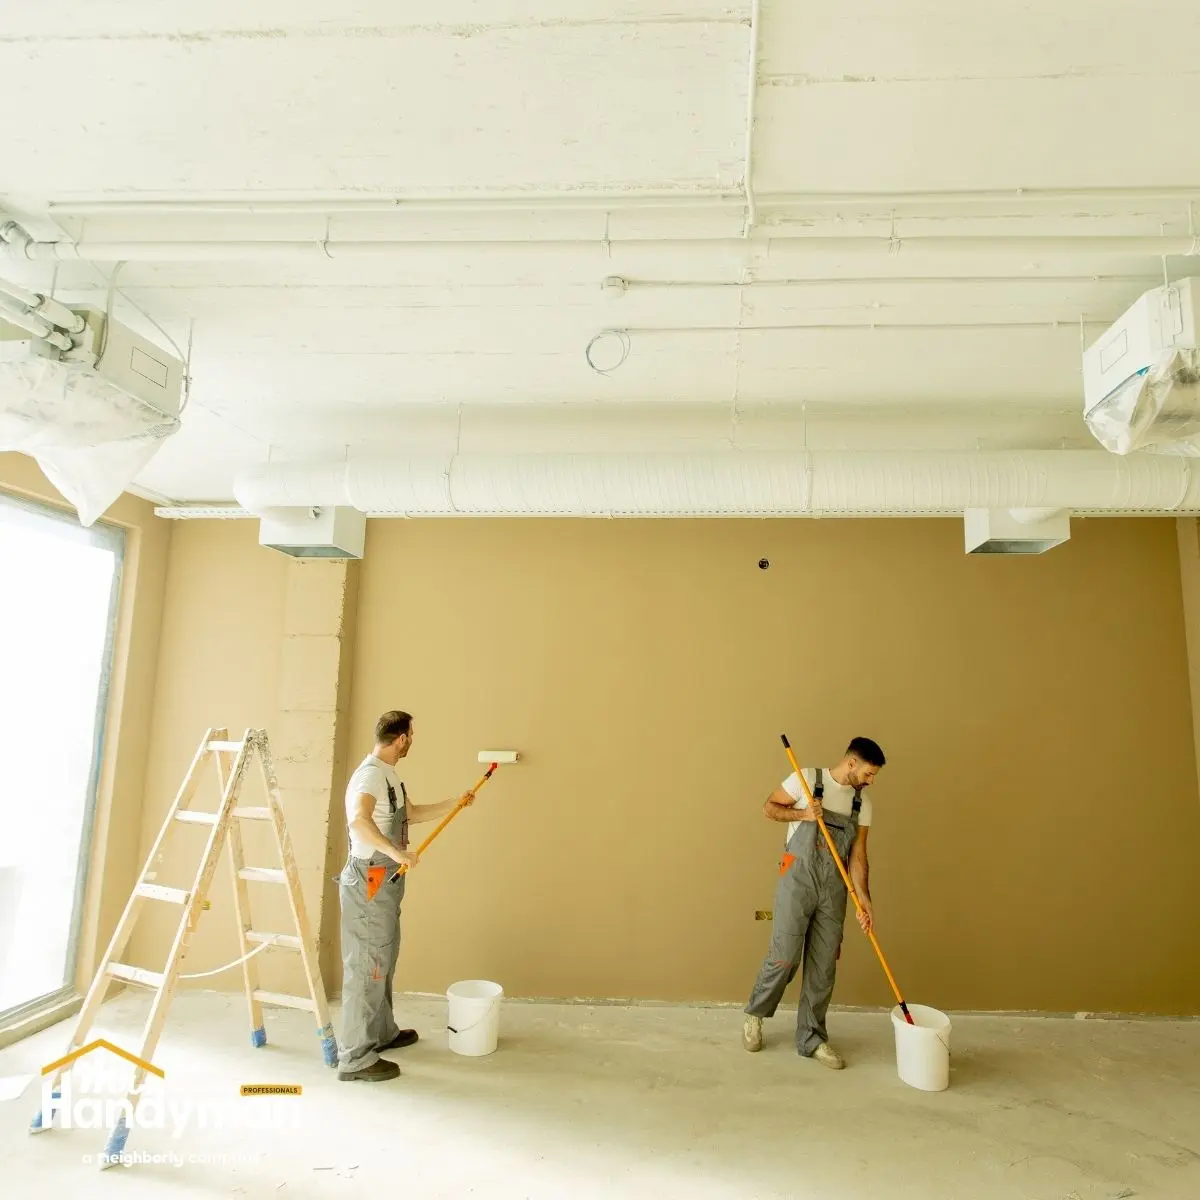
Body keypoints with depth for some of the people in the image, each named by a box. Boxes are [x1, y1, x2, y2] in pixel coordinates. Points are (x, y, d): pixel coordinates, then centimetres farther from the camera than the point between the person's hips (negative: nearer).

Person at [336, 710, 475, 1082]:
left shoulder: (388, 775, 12)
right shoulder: (371, 775, -21)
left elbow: (412, 814, 24)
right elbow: (359, 819, -40)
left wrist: (454, 804, 26)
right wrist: (396, 851, -42)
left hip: (386, 880, 10)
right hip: (369, 881, -10)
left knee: (383, 961, 21)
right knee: (367, 966, -2)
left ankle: (382, 1032, 36)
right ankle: (355, 1058, 9)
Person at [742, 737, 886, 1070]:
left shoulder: (863, 803, 7)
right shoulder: (808, 779, -7)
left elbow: (857, 856, 6)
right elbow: (769, 807, 0)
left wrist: (863, 899, -4)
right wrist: (802, 814, -16)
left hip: (833, 889, 5)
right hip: (797, 882, -5)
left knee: (823, 966, 8)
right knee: (784, 957, -3)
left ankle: (811, 1039, 23)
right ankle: (754, 1015, 23)